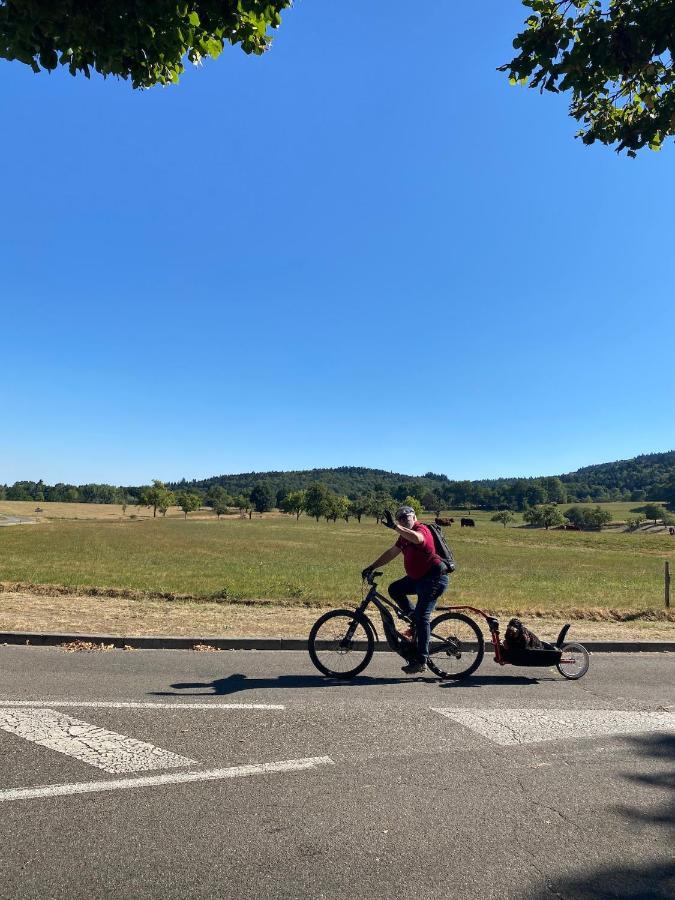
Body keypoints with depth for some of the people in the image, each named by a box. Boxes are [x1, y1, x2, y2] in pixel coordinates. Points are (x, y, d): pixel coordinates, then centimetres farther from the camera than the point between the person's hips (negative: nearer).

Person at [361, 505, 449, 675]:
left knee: (422, 616, -13)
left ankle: (421, 661, -10)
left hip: (435, 578, -9)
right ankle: (416, 618, 13)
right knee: (394, 589, 3)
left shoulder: (422, 530, -16)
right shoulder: (405, 536, 13)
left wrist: (394, 526, -48)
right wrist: (371, 567, 11)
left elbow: (416, 538, -42)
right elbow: (391, 553, 17)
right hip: (418, 578, 9)